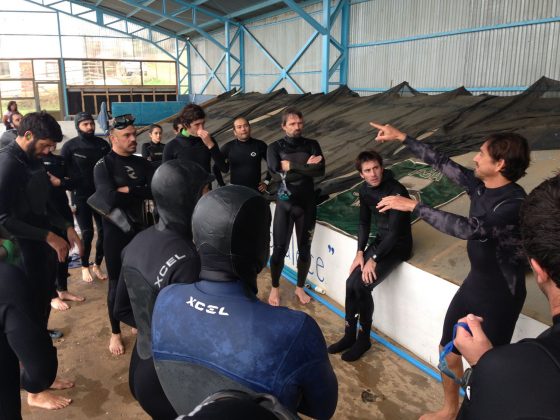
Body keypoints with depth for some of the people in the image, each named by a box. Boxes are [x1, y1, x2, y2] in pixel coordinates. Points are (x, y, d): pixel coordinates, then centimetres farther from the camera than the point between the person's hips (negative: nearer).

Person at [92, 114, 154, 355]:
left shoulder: (141, 163, 6)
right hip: (116, 233, -4)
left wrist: (128, 190, -18)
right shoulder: (103, 166, -9)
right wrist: (141, 193, -14)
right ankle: (115, 333, 27)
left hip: (142, 230, 4)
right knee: (117, 284, 9)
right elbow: (111, 199, -25)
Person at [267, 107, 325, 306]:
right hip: (284, 204, -1)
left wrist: (291, 166, -18)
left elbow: (320, 170, -14)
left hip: (307, 204, 2)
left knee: (304, 250, 11)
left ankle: (300, 287, 31)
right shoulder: (275, 147, -2)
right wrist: (305, 166, -17)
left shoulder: (312, 145, 2)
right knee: (279, 249, 3)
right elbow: (275, 169, -22)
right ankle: (275, 288, 25)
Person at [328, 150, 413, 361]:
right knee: (351, 283, -9)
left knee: (362, 286, -19)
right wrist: (360, 252, -3)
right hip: (381, 240, 7)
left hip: (398, 245, -6)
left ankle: (364, 339, 2)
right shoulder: (365, 190, -1)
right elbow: (364, 222, 8)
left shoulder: (397, 191, -24)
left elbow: (395, 231, -24)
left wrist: (373, 259, -21)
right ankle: (350, 335, 9)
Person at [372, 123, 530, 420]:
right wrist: (401, 138, 7)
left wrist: (414, 206, -38)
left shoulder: (515, 203, -27)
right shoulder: (480, 185, -3)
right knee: (448, 350, 17)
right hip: (474, 282, 8)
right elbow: (442, 162, 6)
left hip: (500, 293, -8)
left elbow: (470, 229, -39)